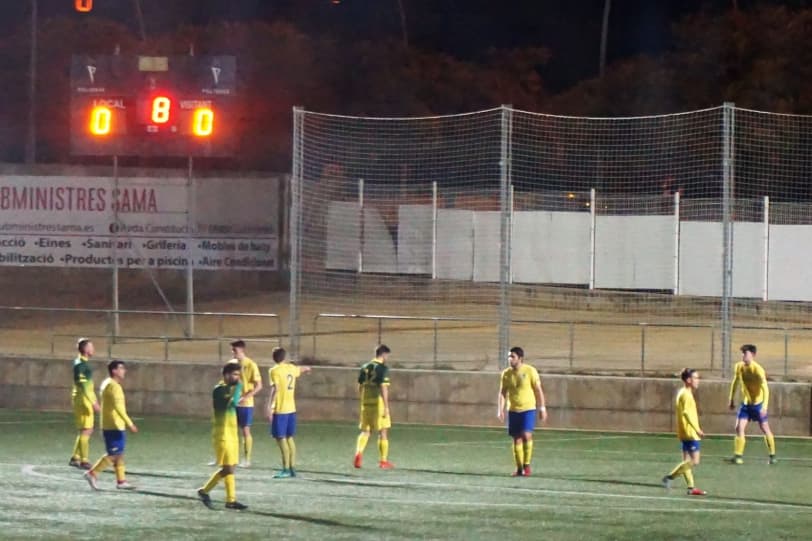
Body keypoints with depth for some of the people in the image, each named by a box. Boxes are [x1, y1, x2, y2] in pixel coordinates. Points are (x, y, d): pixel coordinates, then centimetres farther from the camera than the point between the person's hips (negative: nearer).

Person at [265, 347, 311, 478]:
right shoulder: (291, 368, 10)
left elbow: (275, 389, -22)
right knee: (289, 438, 15)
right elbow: (304, 369, 31)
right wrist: (307, 369, 55)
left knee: (280, 438, -5)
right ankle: (292, 468, 17)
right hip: (291, 408, 7)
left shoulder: (274, 371, -10)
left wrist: (269, 406, -25)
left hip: (280, 409, -7)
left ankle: (286, 469, -9)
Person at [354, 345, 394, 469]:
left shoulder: (365, 368, 9)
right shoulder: (382, 368, -10)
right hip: (378, 403, -5)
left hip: (366, 403, 6)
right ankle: (383, 461, 10)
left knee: (365, 431, 11)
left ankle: (358, 453, -12)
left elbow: (360, 387, 14)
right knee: (383, 432, 5)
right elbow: (383, 388, -17)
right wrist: (386, 407, -17)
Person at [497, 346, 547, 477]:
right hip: (513, 410, 4)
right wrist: (500, 410, -4)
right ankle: (519, 468, 11)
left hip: (528, 409, -4)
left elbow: (538, 390, -2)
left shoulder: (530, 371, -7)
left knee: (526, 435, -18)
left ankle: (526, 465, -5)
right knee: (516, 439, 3)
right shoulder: (506, 373, 3)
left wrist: (542, 408, -4)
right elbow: (502, 392, 6)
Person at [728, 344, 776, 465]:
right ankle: (738, 456, -7)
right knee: (739, 427, -9)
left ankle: (772, 456, 17)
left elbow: (765, 389, -25)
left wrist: (764, 407, -33)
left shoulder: (758, 370, -22)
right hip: (746, 403, 5)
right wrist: (731, 400, 14)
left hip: (758, 403, -5)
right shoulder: (739, 367, -4)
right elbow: (735, 383, 12)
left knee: (765, 429, 5)